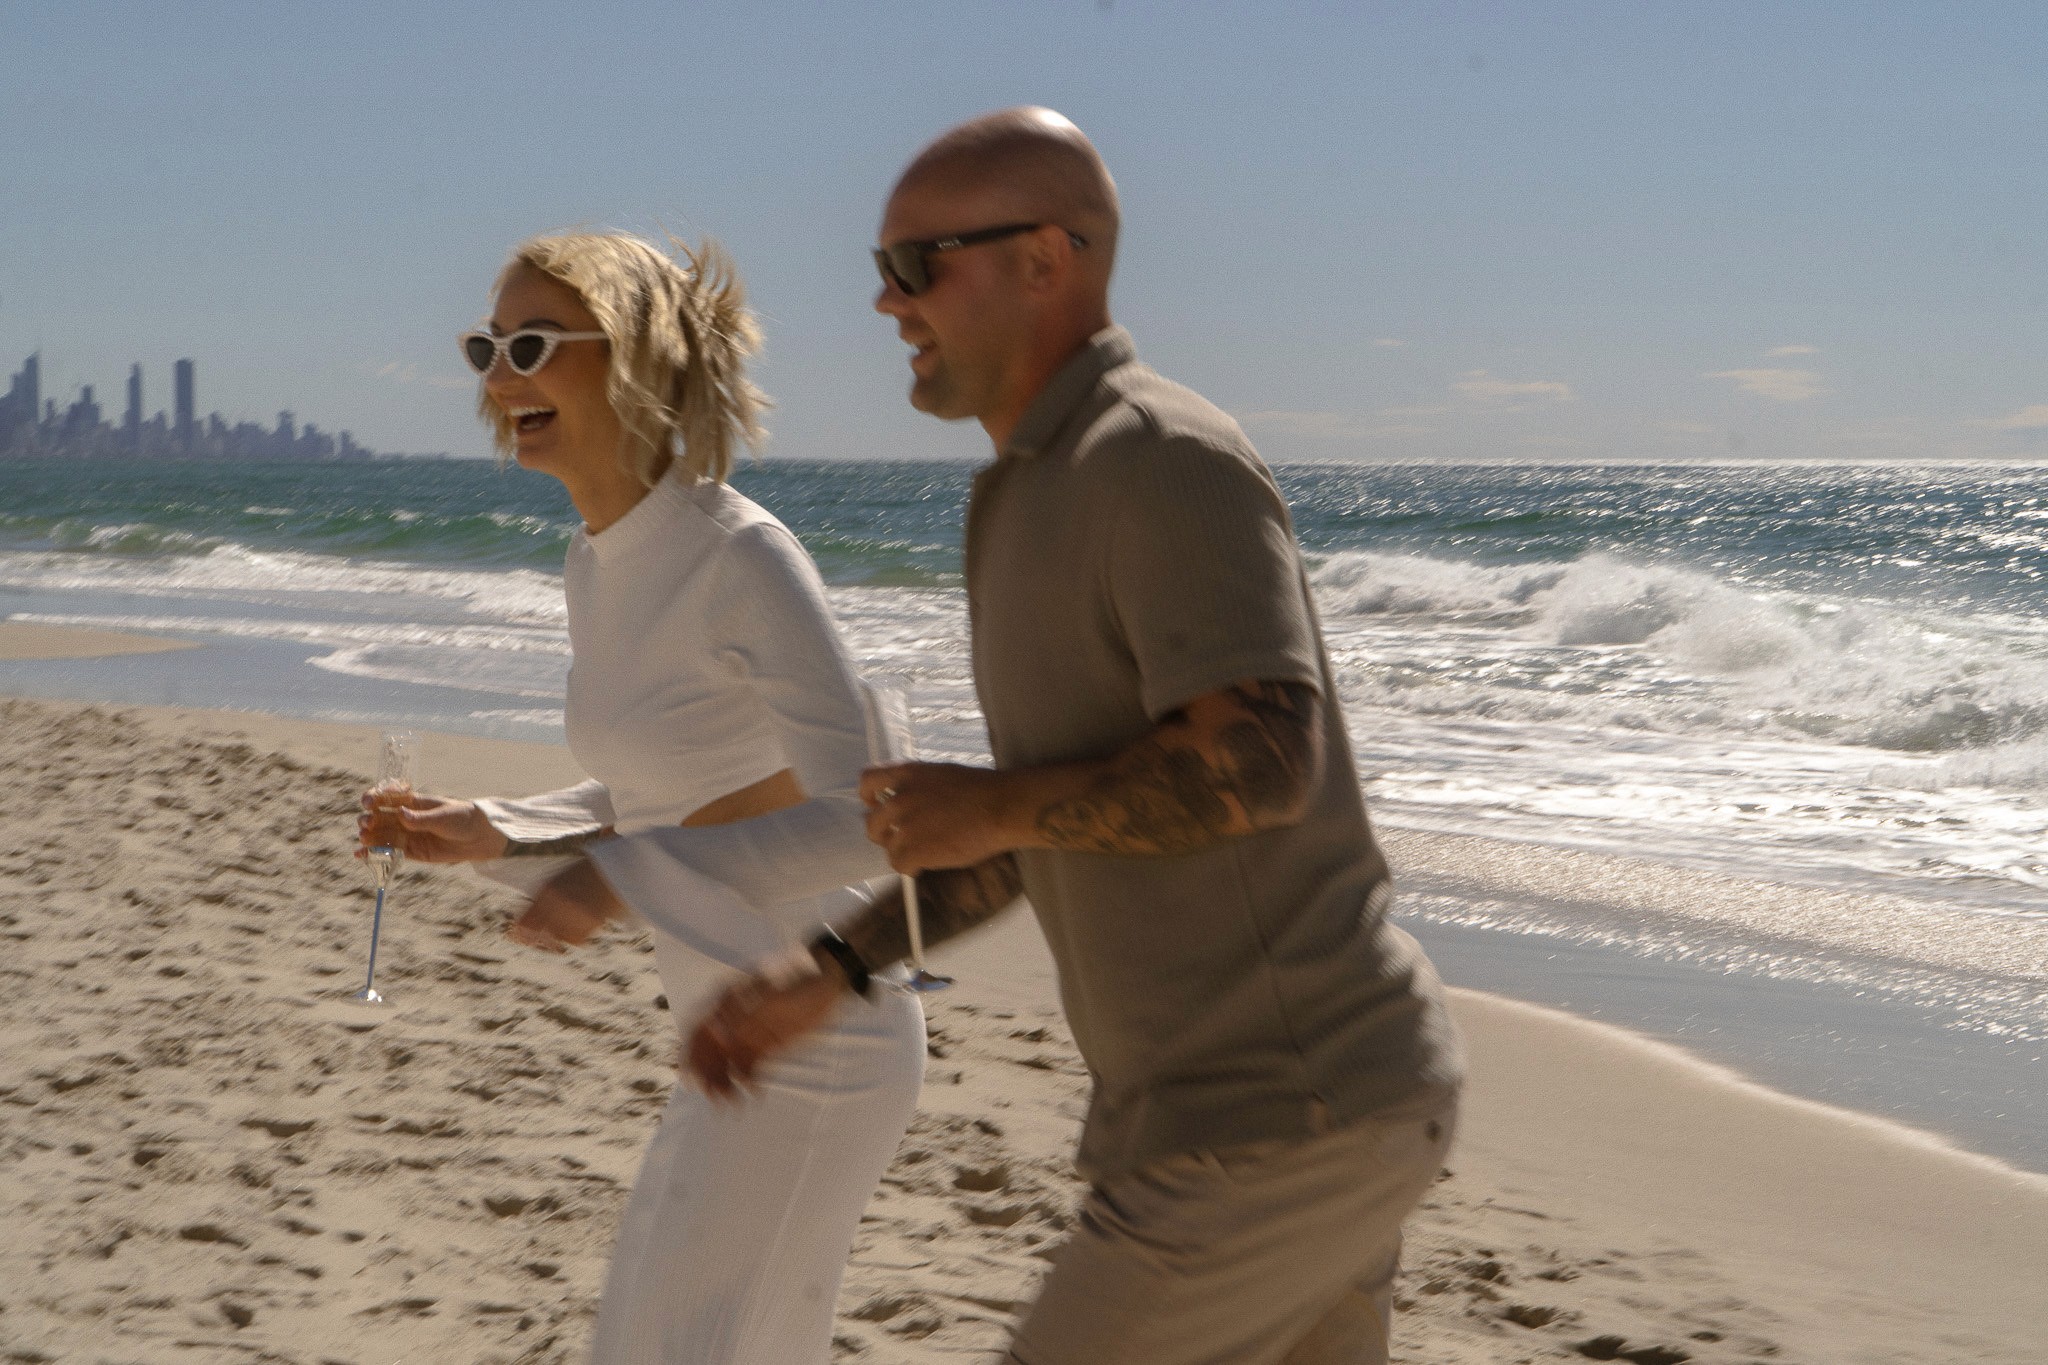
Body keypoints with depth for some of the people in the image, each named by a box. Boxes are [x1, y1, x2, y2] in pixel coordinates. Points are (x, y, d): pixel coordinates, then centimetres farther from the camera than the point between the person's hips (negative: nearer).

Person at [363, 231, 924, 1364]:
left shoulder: (745, 559, -21)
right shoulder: (598, 568, 7)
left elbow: (871, 817, -26)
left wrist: (627, 879, -28)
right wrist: (493, 836, 2)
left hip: (814, 1047, -9)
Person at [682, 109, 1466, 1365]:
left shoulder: (1164, 462, -16)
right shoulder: (1050, 495, 16)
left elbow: (1256, 763, -28)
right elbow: (1062, 817, 23)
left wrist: (987, 810, -16)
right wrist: (833, 975, 17)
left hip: (1281, 1119, -10)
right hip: (1304, 1100, 10)